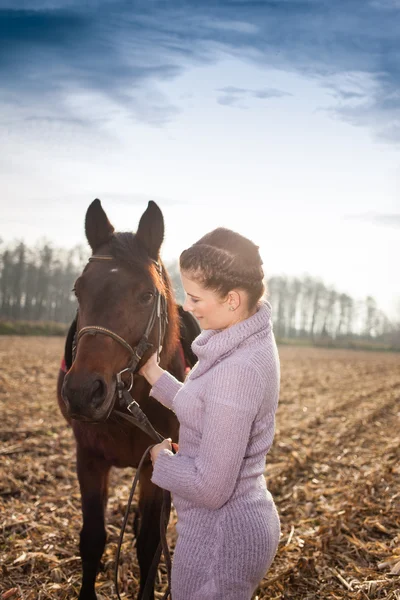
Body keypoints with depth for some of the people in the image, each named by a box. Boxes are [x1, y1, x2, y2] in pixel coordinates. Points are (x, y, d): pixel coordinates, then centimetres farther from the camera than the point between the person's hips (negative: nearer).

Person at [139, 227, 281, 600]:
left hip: (219, 535, -9)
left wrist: (162, 459, -10)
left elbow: (210, 488, -27)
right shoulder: (250, 340, -1)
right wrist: (154, 374, 6)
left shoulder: (236, 370, -30)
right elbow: (204, 412, 12)